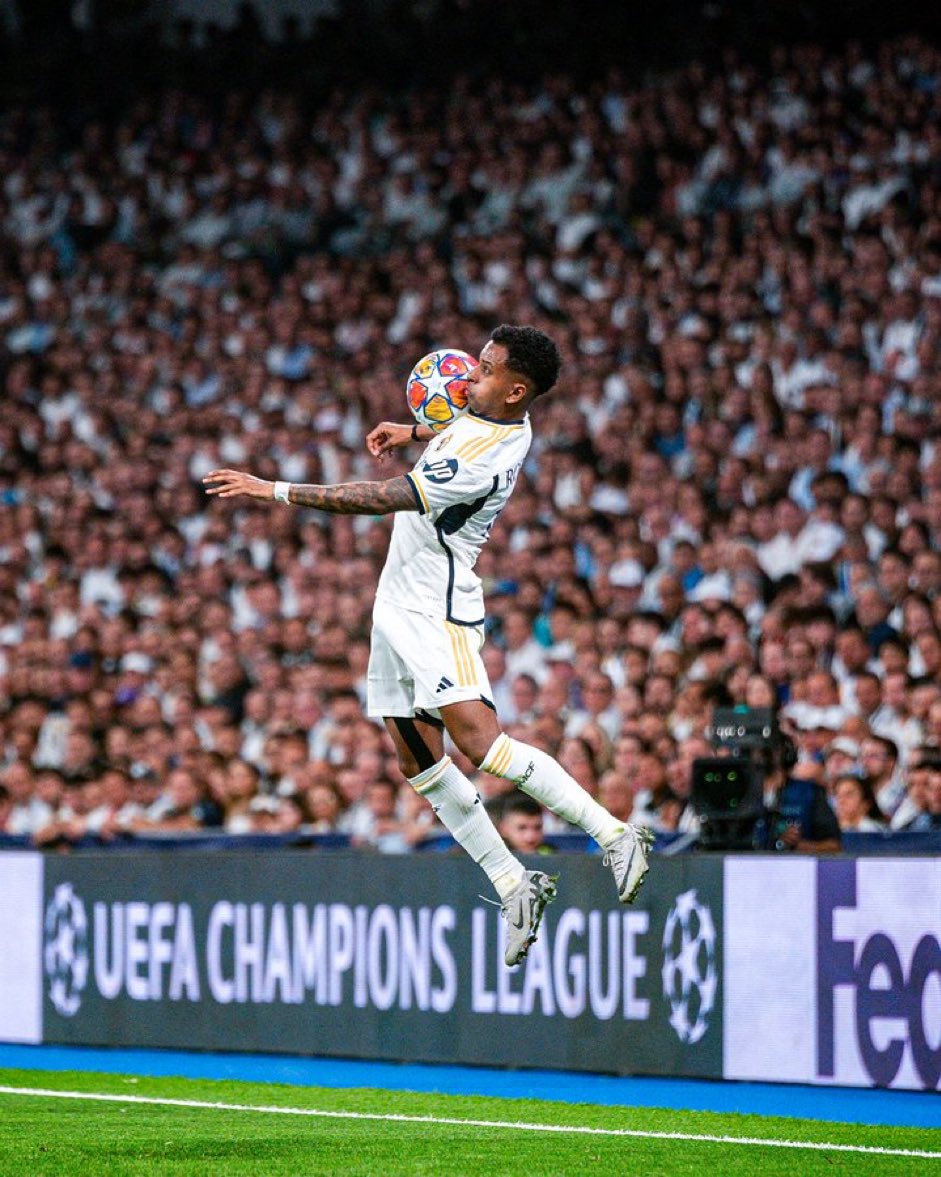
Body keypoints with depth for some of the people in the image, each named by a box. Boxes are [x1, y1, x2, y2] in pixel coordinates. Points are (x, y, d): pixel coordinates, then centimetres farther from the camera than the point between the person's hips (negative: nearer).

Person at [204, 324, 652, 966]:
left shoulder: (483, 461, -25)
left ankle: (615, 835, -18)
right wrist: (413, 433, 23)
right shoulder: (494, 417, 4)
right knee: (419, 758, 6)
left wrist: (272, 490, -26)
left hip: (435, 611, -10)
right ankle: (515, 886, 10)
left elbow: (380, 498, -28)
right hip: (400, 603, 10)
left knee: (478, 739, -24)